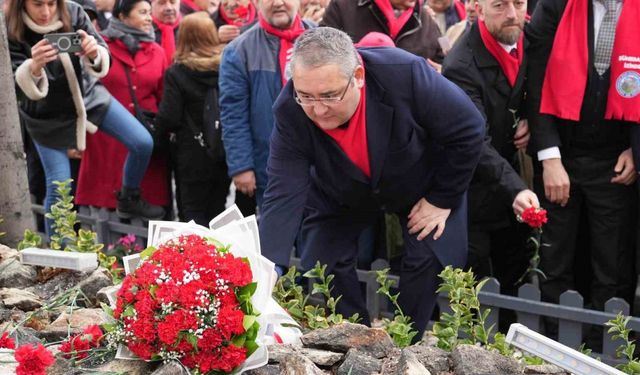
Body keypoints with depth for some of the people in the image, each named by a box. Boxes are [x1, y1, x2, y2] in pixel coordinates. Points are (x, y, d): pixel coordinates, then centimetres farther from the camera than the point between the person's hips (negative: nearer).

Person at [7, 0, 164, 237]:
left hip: (86, 97, 3)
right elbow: (20, 85, -27)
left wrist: (94, 54, -44)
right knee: (58, 188, -3)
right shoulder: (11, 32, -23)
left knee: (143, 144, -5)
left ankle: (129, 199, 23)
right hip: (46, 116, -3)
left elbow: (102, 60, -18)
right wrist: (34, 67, -50)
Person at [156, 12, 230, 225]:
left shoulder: (177, 73, -10)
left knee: (193, 216, 7)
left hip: (193, 158, -4)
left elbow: (168, 120, -14)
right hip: (225, 156, 4)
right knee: (217, 215, 15)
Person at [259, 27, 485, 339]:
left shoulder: (406, 75, -40)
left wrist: (442, 200, -17)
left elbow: (468, 129, -25)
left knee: (432, 259, -9)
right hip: (340, 196, 2)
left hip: (422, 184, -1)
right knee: (321, 265, -4)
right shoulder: (290, 112, -34)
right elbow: (284, 195, -34)